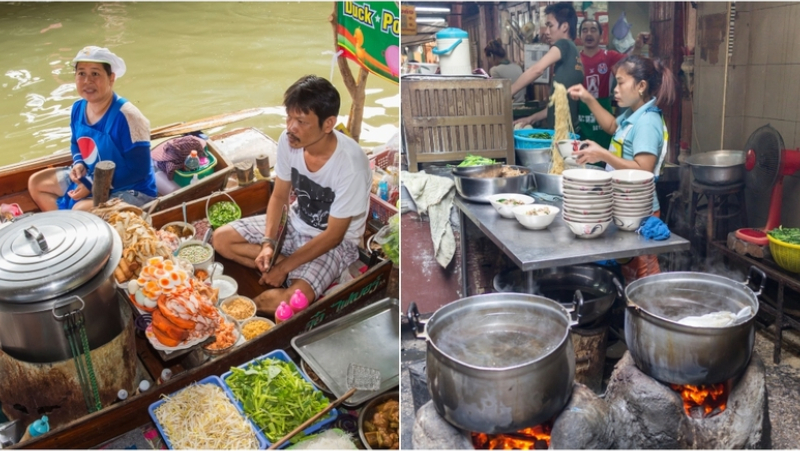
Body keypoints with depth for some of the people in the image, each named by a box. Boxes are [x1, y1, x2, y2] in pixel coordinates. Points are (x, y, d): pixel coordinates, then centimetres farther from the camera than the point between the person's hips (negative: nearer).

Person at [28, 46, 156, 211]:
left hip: (130, 190, -9)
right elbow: (77, 144, 18)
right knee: (35, 182, 15)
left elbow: (139, 171, -26)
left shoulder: (127, 116, -27)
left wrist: (93, 186, -24)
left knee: (81, 209, -32)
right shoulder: (78, 108, -3)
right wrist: (79, 164, -6)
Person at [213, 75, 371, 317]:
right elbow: (279, 197, -1)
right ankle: (297, 271, -5)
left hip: (335, 242, -6)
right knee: (222, 238, -4)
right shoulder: (288, 140, -15)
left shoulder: (350, 164, -32)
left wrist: (285, 266, -20)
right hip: (295, 223, 6)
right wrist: (268, 243, -16)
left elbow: (333, 234, -23)